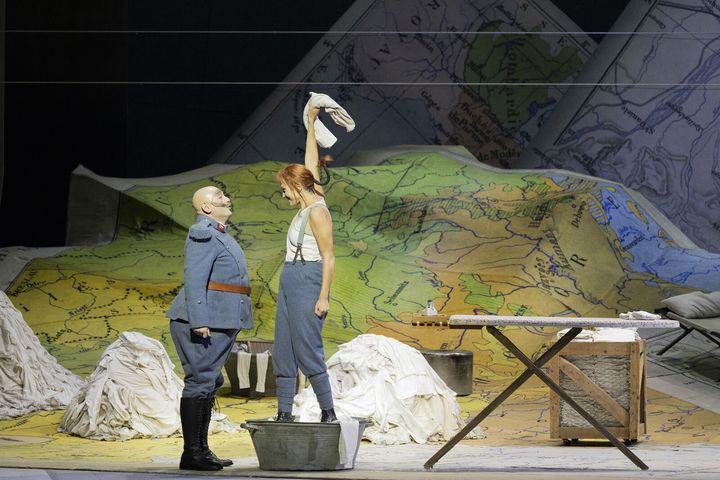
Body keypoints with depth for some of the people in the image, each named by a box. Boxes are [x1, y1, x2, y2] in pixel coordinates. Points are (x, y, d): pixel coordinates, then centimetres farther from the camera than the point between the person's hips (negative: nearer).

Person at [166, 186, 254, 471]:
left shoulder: (218, 235, 21)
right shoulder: (203, 234, -12)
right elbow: (194, 279, -19)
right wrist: (199, 322, -26)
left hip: (221, 323, 11)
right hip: (203, 322, -11)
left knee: (209, 384, 12)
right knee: (199, 383, -10)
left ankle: (201, 450, 17)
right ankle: (192, 454, -9)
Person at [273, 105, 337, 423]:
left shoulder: (318, 213, -13)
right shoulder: (307, 205, 12)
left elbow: (329, 258, -16)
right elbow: (311, 165, 24)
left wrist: (323, 296, -20)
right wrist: (310, 126, 30)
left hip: (308, 283, -10)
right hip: (290, 283, 10)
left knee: (308, 351, -10)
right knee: (283, 352, 6)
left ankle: (329, 413, -4)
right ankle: (284, 415, 7)